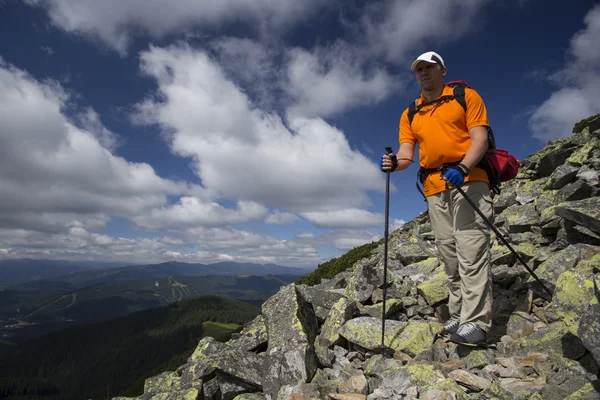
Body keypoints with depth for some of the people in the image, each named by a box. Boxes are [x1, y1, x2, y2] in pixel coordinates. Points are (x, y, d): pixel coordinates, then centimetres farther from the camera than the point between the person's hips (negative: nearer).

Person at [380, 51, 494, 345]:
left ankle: (475, 321, -11)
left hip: (468, 180, -4)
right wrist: (395, 163, -16)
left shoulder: (466, 96, 7)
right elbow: (406, 154, 8)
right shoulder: (409, 114, 18)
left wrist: (462, 168, -23)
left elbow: (480, 138, -4)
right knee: (449, 253, 5)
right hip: (434, 188, 5)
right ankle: (459, 316, 12)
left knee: (471, 249, -12)